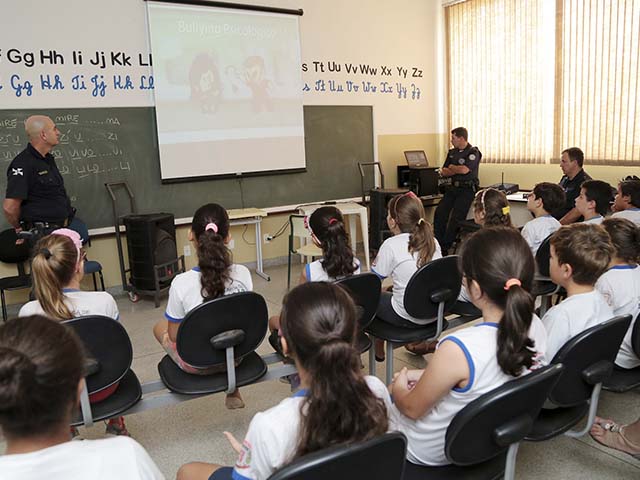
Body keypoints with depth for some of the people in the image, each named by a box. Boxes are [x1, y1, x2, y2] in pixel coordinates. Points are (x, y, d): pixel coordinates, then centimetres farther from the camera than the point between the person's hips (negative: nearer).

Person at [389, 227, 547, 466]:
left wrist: (398, 388, 1)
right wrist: (425, 375, 3)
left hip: (430, 452, -6)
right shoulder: (535, 326, -18)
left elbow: (412, 409, -20)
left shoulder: (458, 350, -39)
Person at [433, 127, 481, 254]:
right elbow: (443, 172, 12)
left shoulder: (473, 152, -7)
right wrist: (457, 170, -7)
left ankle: (445, 248, -8)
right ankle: (437, 244, -7)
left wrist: (451, 167, -2)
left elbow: (464, 169, -21)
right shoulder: (452, 152, 15)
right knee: (440, 212, -12)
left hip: (467, 189, -6)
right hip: (453, 187, 6)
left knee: (456, 217, -15)